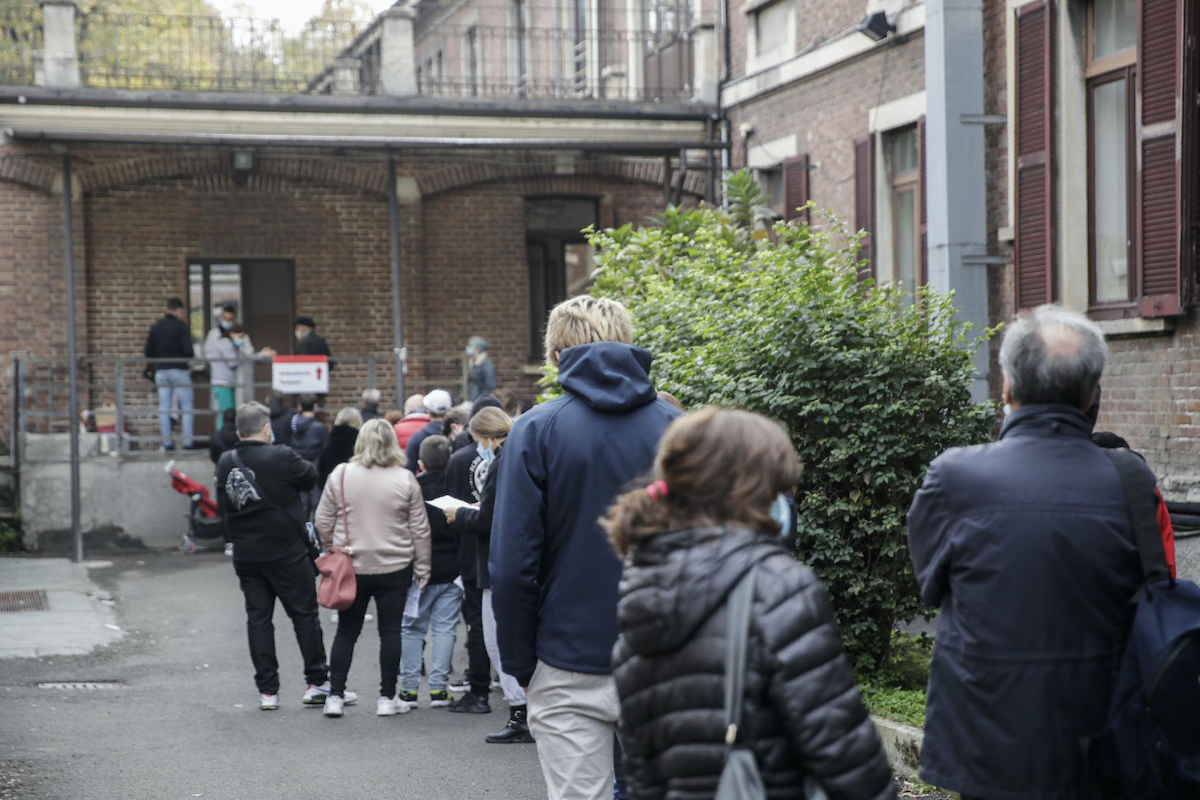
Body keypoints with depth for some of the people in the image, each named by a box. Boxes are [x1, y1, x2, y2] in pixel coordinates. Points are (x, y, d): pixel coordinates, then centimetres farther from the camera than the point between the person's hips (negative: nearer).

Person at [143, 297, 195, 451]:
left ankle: (167, 442, 6)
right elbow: (188, 350, -16)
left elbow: (148, 352, 6)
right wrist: (192, 357, 6)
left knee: (164, 408, 6)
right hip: (179, 369, -4)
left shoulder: (156, 327, 6)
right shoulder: (181, 326, -9)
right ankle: (188, 441, -1)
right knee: (187, 407, 4)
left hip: (160, 371, 4)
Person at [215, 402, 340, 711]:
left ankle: (267, 690, 9)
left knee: (258, 618, 9)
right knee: (305, 615, 6)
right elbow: (311, 477, -2)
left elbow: (223, 507, 11)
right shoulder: (281, 457, -16)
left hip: (245, 555, 5)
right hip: (286, 551, -5)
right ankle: (317, 682, 10)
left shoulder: (226, 463, 2)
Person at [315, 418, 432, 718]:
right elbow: (420, 529, -2)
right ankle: (387, 698, 11)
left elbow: (323, 522, 0)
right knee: (390, 632, 8)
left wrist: (333, 551, 17)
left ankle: (335, 696, 9)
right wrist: (422, 568, 7)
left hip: (351, 567, 1)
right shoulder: (405, 480, -7)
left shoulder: (340, 475, -6)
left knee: (346, 633, 11)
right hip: (394, 569, -1)